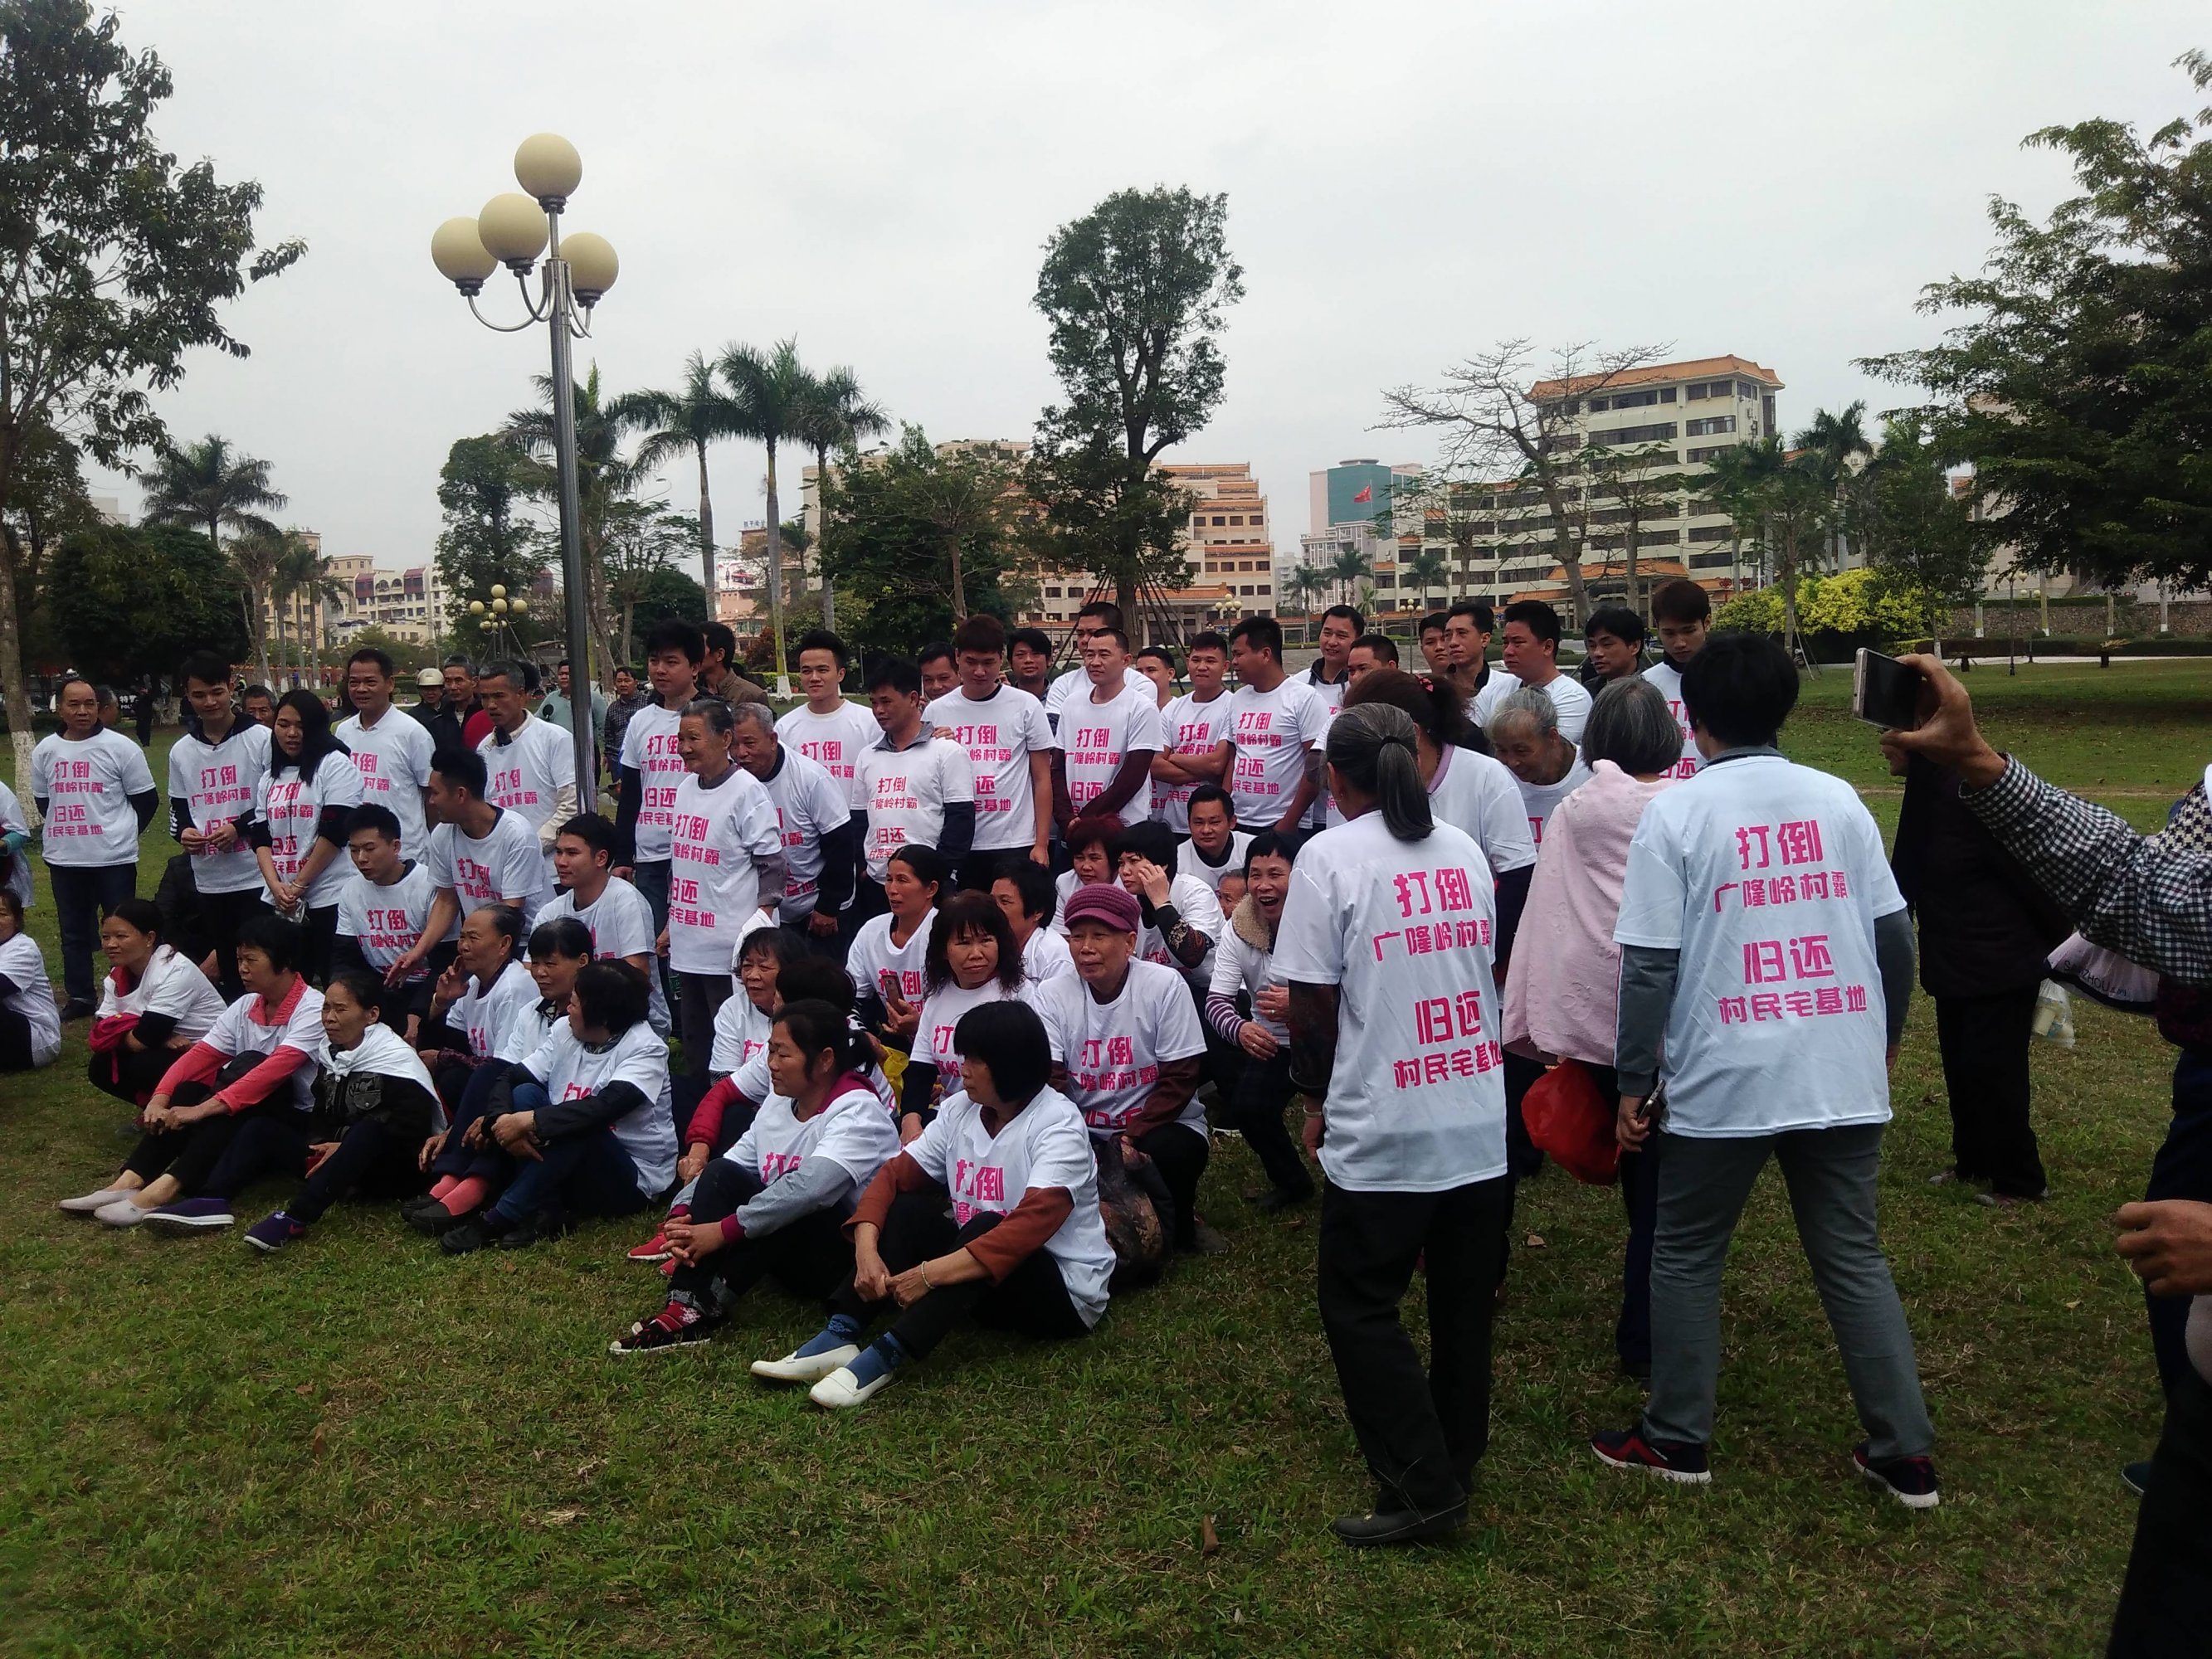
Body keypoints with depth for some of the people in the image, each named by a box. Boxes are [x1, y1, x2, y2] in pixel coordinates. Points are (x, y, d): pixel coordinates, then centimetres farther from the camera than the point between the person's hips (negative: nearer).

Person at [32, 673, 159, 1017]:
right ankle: (79, 997, 24)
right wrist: (66, 831, 13)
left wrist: (121, 835, 4)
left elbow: (146, 800, -1)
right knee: (74, 933, 13)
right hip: (64, 860, 4)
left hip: (115, 859, -4)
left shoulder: (121, 747, -7)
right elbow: (41, 799, 18)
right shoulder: (44, 751, 4)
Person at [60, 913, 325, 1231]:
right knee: (188, 1091, -18)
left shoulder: (312, 1008, -17)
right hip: (242, 1123, 7)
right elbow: (200, 1055, -2)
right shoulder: (245, 1006, 5)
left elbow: (276, 1069, -29)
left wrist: (203, 1109, -34)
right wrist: (160, 1099, -20)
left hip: (297, 1124, -6)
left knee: (248, 1064, -31)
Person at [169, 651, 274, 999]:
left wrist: (240, 827, -15)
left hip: (256, 877, -5)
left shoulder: (261, 739, -4)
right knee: (228, 967, 12)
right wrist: (183, 831, -4)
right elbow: (178, 808, 18)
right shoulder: (181, 751, 11)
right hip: (209, 881, 5)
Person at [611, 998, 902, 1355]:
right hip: (792, 1258, 7)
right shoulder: (778, 1102, 7)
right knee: (721, 1173, -13)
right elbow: (731, 1169, 2)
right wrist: (684, 1215, -17)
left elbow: (810, 1187, -33)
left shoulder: (857, 1111, -18)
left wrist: (724, 1230, -32)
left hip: (850, 1259, -7)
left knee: (797, 1206, -35)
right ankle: (683, 1306, -24)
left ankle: (703, 1310, -25)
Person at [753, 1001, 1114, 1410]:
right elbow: (894, 1175, -3)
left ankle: (885, 1358, -37)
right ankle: (839, 1337, -24)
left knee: (984, 1227, -32)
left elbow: (1031, 1224, -32)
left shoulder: (1059, 1123, -20)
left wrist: (929, 1274, -36)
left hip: (1065, 1290, -6)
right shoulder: (960, 1109, 0)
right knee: (908, 1210, -11)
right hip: (981, 1286, 6)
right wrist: (866, 1248, -23)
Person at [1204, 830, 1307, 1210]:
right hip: (1270, 1043, 4)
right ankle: (1290, 1182, 16)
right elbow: (1216, 1001, -11)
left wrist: (1301, 1007, -40)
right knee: (1248, 1108, -15)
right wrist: (1240, 1029, -34)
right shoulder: (1239, 927, -6)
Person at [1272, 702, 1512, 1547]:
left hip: (1382, 1131, -6)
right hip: (1481, 1121, 6)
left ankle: (1422, 1488, 7)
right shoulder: (1463, 849, 6)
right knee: (1464, 1299, 17)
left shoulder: (1330, 856, -12)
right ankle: (1458, 1458, 32)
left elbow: (1311, 1000, -11)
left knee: (1360, 1305, 8)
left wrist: (1317, 1097, 5)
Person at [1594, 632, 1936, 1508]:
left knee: (1687, 1257, 13)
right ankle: (1904, 1453, 21)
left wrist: (1633, 1082, -1)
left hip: (1723, 1078, -4)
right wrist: (1884, 1038, 23)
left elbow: (1650, 964, -10)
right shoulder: (1838, 799, 4)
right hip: (1842, 1074, 4)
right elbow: (1893, 933, 8)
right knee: (1854, 1258, 16)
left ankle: (1677, 1439, 24)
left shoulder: (1677, 811, -7)